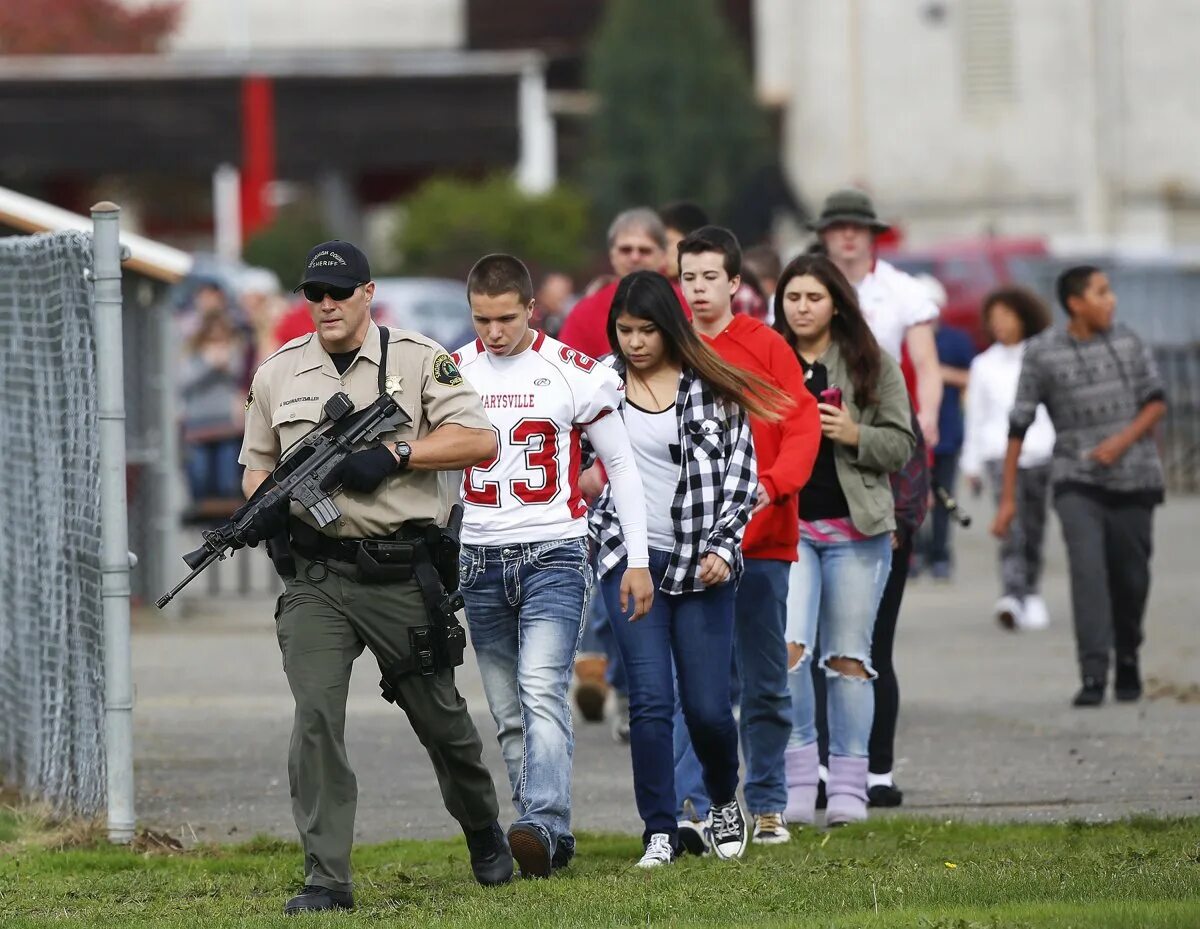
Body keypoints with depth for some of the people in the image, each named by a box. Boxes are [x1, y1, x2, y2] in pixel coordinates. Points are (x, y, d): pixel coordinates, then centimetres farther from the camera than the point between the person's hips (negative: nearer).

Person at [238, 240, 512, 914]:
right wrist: (266, 503, -4)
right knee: (316, 718, -12)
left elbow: (480, 440, -8)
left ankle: (486, 835, 36)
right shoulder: (278, 374, 10)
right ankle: (327, 880, -11)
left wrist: (394, 455, -18)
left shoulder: (418, 359, -1)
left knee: (440, 718, 10)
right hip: (316, 578, 2)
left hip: (401, 576, -2)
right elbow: (257, 464, 19)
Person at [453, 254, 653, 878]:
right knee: (509, 714, 5)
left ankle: (542, 824, -31)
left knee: (540, 691, -21)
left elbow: (620, 465, 3)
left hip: (553, 553, -4)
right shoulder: (451, 374, 6)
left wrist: (638, 559, 0)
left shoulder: (573, 373, -3)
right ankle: (549, 843, 11)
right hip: (481, 561, 4)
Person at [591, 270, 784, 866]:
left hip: (701, 565, -1)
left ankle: (724, 802, 28)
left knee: (707, 705, -1)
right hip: (630, 559, 1)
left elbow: (741, 475, 2)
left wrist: (723, 548, -7)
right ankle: (660, 834, -4)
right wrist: (590, 527, 7)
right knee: (650, 699, -10)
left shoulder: (712, 391, 1)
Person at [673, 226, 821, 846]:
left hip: (761, 539, 0)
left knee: (766, 681, 8)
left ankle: (767, 806, 18)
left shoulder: (767, 348, 2)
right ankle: (689, 807, -12)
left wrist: (771, 484, -22)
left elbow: (802, 428, -6)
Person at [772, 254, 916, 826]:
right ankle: (798, 773, -9)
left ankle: (848, 786, 8)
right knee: (787, 646, -17)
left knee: (848, 658, 3)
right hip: (785, 526, 0)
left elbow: (901, 446, 6)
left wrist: (854, 434, -11)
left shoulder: (872, 366, 7)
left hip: (856, 529, 0)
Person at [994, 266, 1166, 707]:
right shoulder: (1042, 353, -3)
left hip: (1134, 478, 2)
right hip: (1077, 483, -2)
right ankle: (1093, 675, -23)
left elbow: (1156, 402, 9)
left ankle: (1127, 662, 27)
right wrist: (1008, 497, 0)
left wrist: (1124, 439, -10)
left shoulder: (1127, 342, 5)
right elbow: (1018, 426, 0)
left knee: (1131, 578, 5)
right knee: (1087, 569, -19)